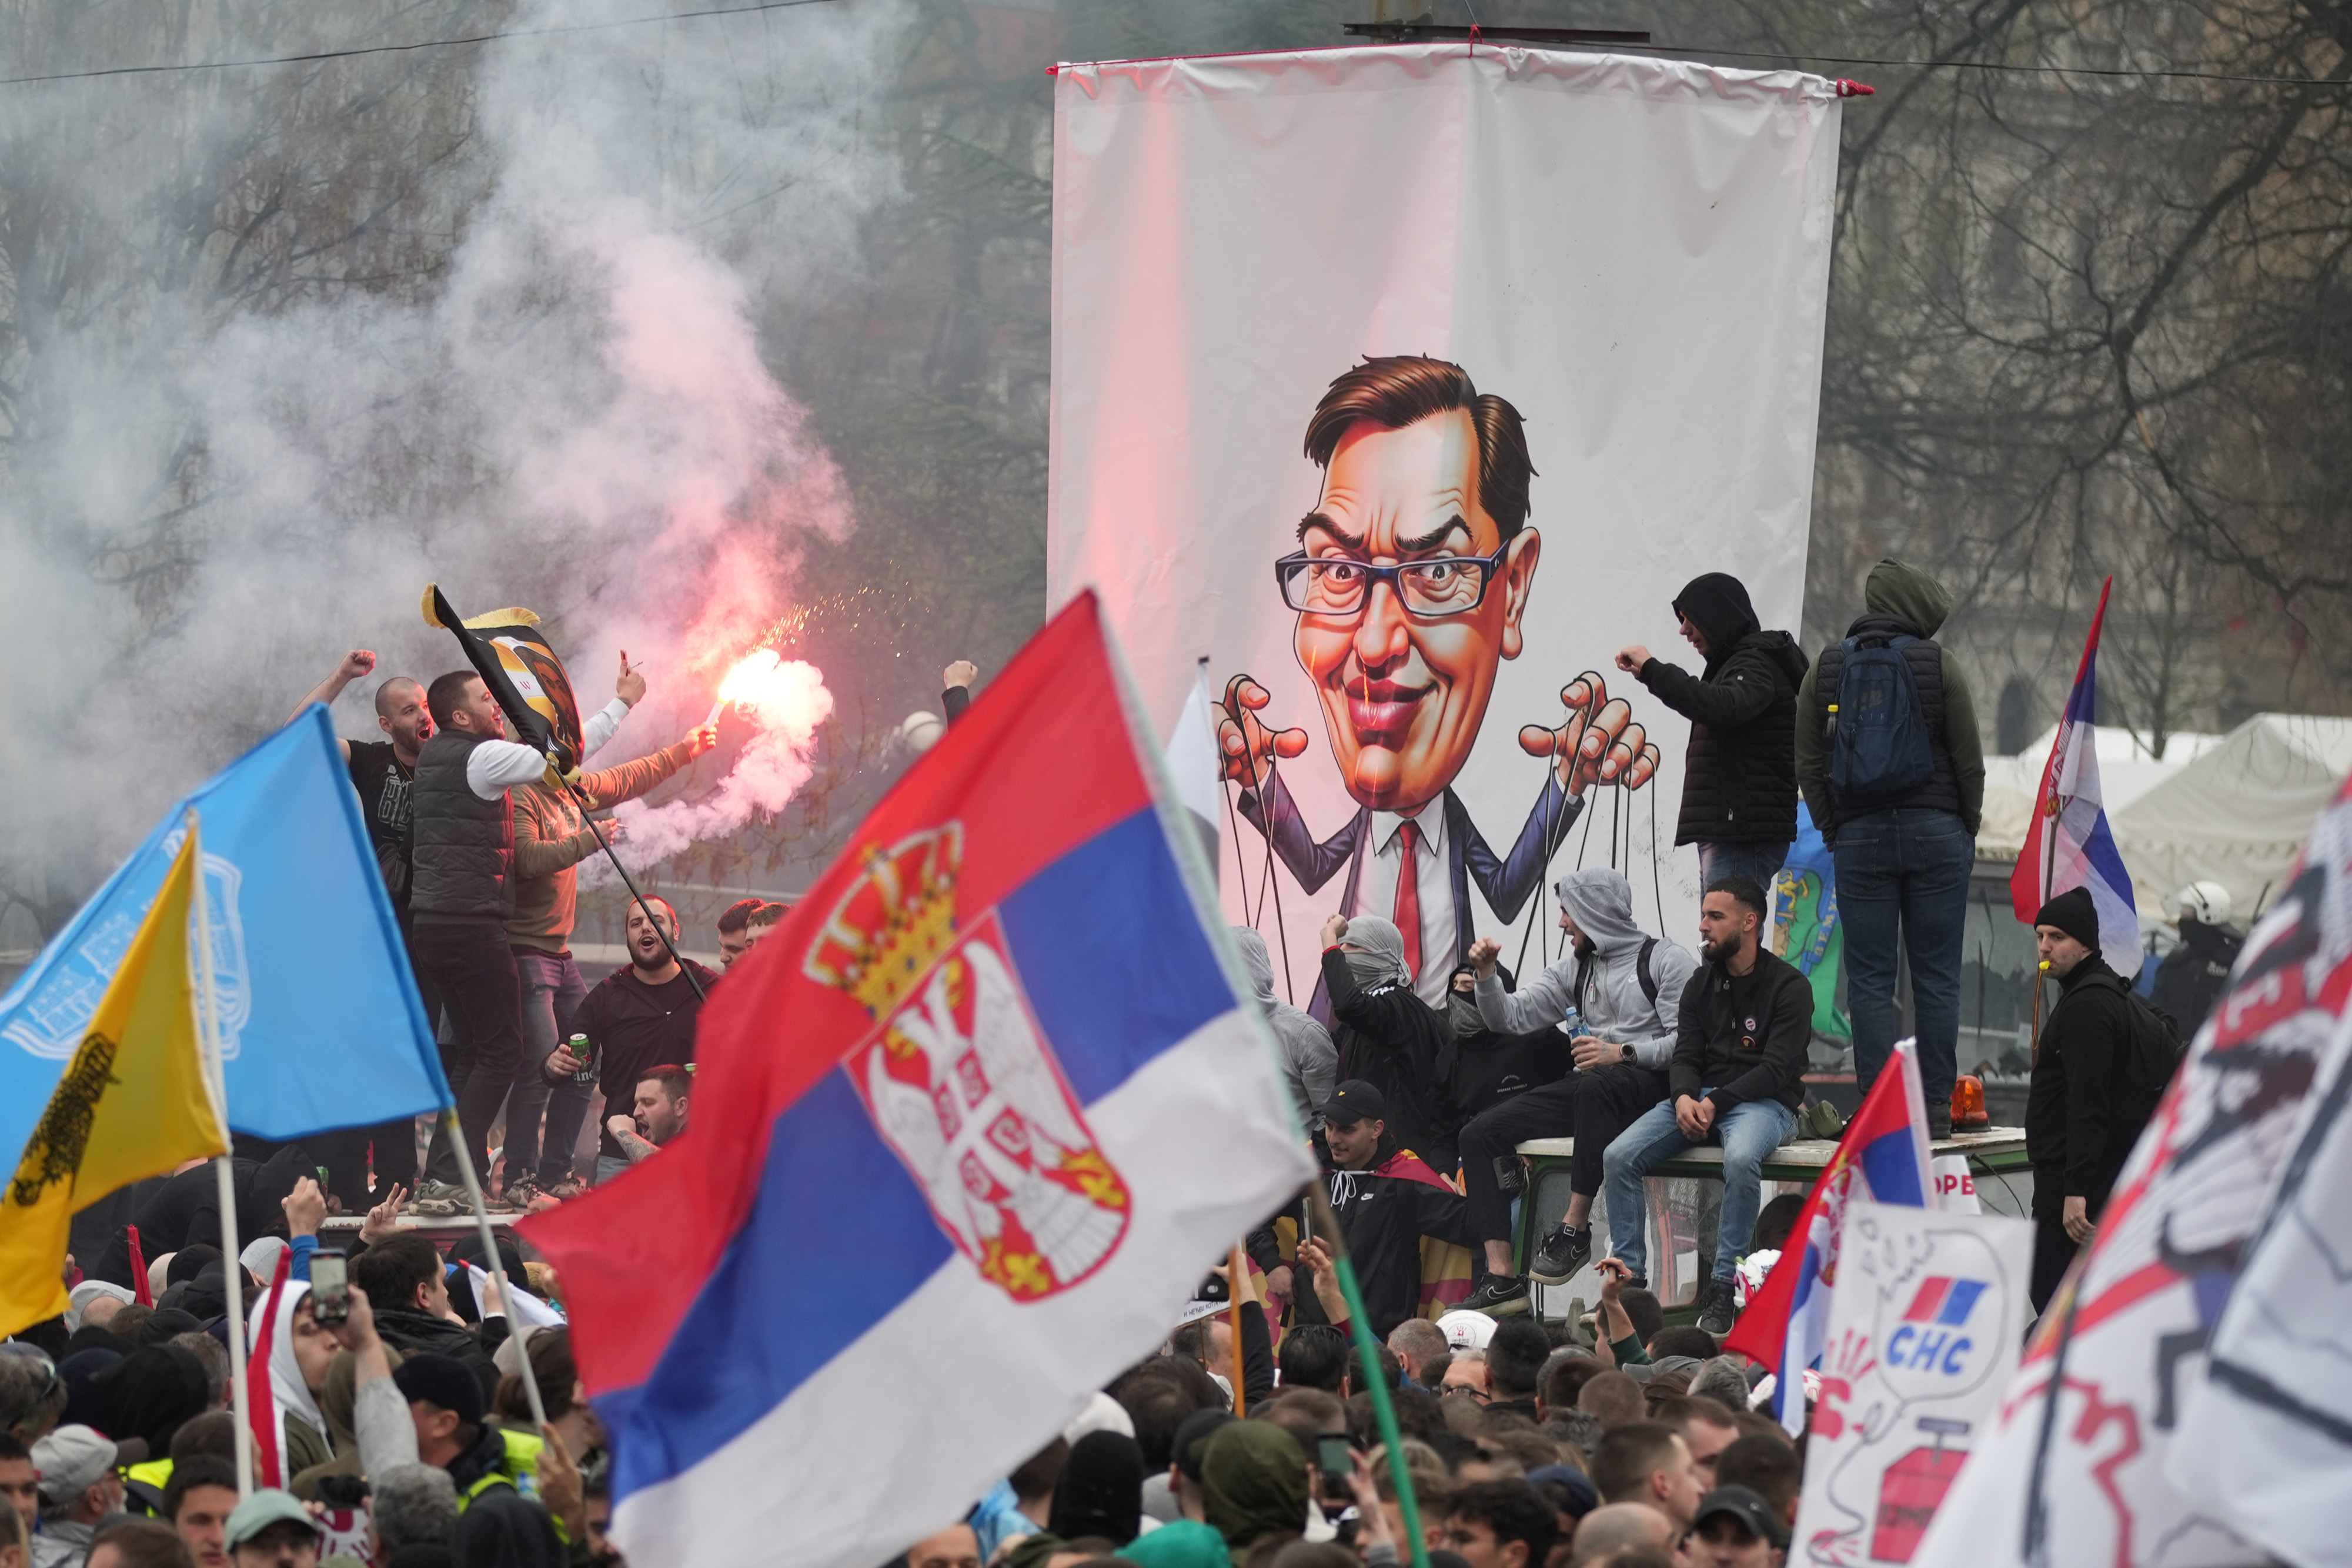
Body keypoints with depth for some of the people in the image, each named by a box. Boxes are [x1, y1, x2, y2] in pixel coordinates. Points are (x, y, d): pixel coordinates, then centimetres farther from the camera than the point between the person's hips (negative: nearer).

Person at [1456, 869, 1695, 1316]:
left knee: (1597, 1087, -43)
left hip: (1650, 1086, -7)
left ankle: (1574, 1229, -31)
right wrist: (1487, 974, 1)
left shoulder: (1666, 960, -3)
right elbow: (1511, 1017, 17)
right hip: (1590, 1088, 7)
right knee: (1479, 1135, -8)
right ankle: (1502, 1279, -18)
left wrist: (1623, 1053, -21)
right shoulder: (1576, 967, 19)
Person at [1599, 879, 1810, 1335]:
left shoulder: (1789, 987, -4)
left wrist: (1715, 1103, -21)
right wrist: (1684, 1097, -14)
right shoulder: (1701, 985, 15)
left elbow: (1776, 1070, -12)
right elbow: (1685, 1056, 10)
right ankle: (1629, 1278, -14)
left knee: (1741, 1159, -40)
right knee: (1619, 1156, -18)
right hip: (1700, 1097, 6)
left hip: (1763, 1103, -6)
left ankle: (1722, 1289, -33)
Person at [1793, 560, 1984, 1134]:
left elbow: (1807, 764, 5)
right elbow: (1969, 762, -1)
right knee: (1937, 975, 3)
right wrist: (1966, 830, 12)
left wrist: (1835, 832, 13)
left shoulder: (1827, 668, 5)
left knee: (1870, 978, 3)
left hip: (1859, 834, 1)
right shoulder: (1939, 666, -3)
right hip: (1937, 831, -1)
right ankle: (1935, 1106, 2)